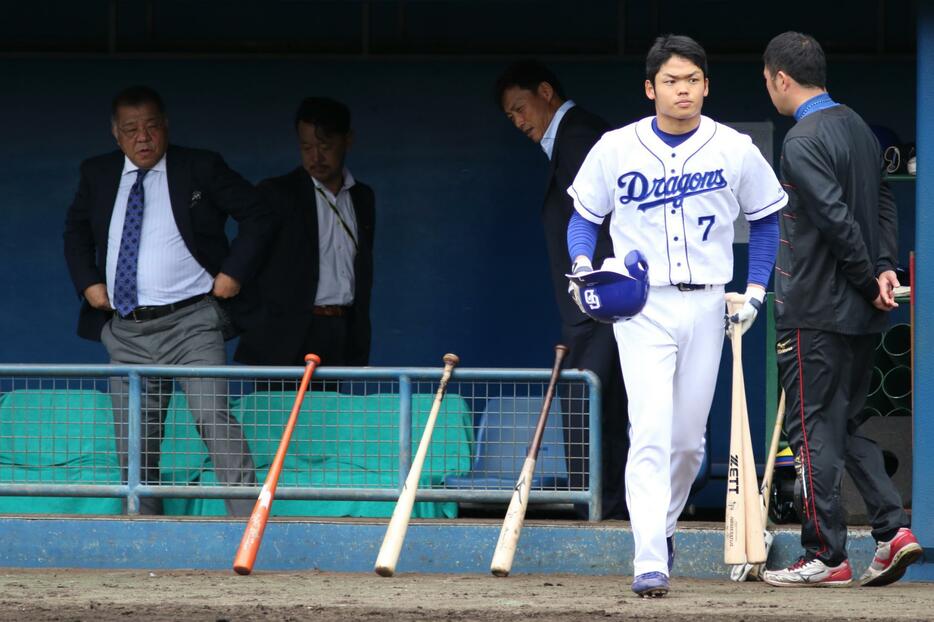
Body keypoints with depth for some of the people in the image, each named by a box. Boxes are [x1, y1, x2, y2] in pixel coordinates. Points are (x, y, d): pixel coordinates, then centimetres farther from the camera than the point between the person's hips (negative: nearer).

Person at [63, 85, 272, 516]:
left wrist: (233, 272, -6)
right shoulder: (98, 175, 11)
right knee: (134, 444, 4)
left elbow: (257, 218, 4)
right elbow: (76, 232, 26)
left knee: (214, 418, -20)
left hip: (191, 323, -4)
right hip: (125, 330, 4)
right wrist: (88, 282, 10)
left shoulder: (201, 169, 0)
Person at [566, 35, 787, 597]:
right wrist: (583, 264, -9)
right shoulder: (616, 149, -2)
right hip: (642, 307, -2)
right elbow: (584, 217, 10)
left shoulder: (735, 150, 0)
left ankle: (663, 526, 34)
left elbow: (767, 218, 13)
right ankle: (650, 561, -20)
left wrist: (756, 289, 6)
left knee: (689, 439, 9)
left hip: (706, 308, 2)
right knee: (651, 431, -16)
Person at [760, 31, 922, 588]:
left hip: (816, 310, -9)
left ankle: (827, 556, 0)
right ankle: (893, 527, 3)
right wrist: (884, 267, 2)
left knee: (813, 431, -1)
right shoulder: (859, 128, 12)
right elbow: (884, 203, 13)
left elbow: (838, 221, -21)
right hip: (863, 313, 9)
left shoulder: (803, 142, -16)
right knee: (844, 424, 16)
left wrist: (869, 280, -10)